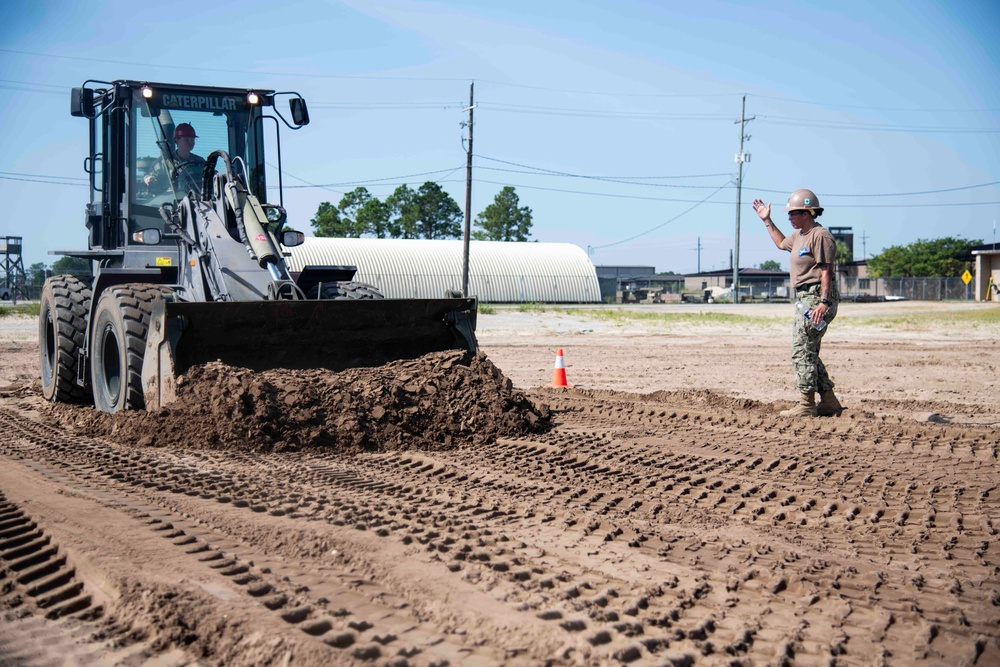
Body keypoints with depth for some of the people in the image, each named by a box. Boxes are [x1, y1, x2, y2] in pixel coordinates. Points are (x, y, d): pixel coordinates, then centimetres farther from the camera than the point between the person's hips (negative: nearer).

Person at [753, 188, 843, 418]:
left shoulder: (820, 236, -12)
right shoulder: (799, 235, 18)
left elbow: (826, 271, -19)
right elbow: (782, 243, 42)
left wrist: (823, 302, -27)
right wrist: (767, 221, 40)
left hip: (817, 297, -11)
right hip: (805, 298, 11)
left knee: (802, 351, -11)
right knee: (807, 352, 13)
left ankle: (806, 405, -9)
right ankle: (829, 402, 17)